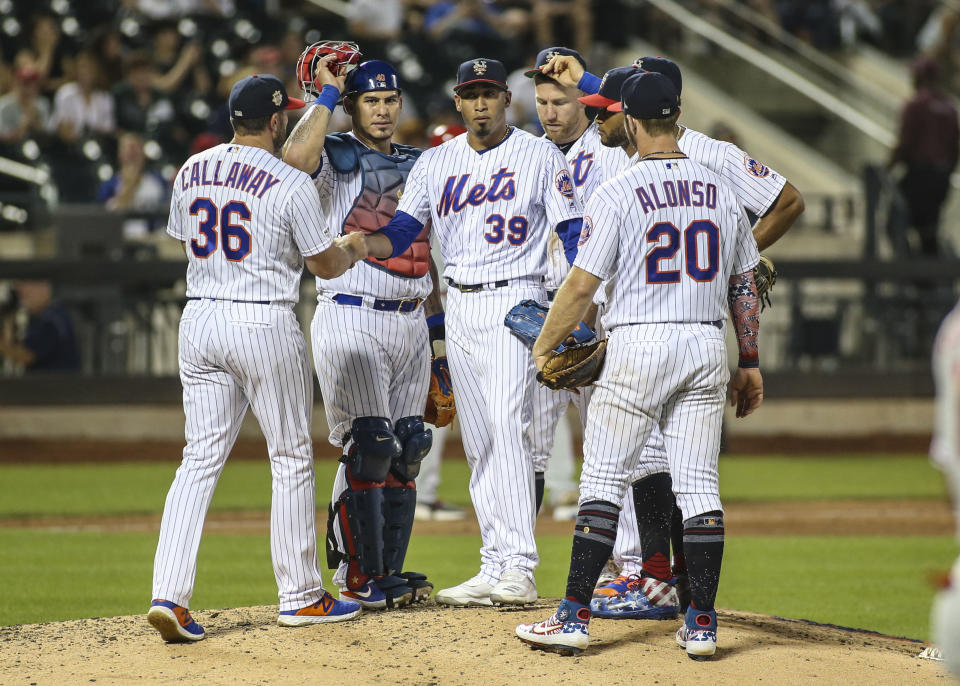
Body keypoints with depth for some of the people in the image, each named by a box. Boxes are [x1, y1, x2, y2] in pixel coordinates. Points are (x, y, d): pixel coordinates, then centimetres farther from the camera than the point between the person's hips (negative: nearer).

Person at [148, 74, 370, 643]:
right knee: (292, 460, 9)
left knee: (201, 459, 6)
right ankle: (300, 595, 15)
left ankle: (170, 595, -7)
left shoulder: (191, 172, 6)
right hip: (265, 324, -5)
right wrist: (352, 249, 19)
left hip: (200, 318, 5)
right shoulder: (291, 184, -11)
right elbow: (326, 265, -4)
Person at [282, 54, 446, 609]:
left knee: (407, 451, 6)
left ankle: (389, 574, 12)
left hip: (410, 321, 7)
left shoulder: (417, 165, 18)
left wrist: (439, 335, 16)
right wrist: (327, 93, -15)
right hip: (351, 319, -7)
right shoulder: (336, 157, -1)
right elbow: (296, 156, -27)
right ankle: (358, 580, -5)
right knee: (368, 449, -11)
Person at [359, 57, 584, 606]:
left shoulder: (540, 157, -1)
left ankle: (520, 568, -24)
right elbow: (399, 234, 8)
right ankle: (495, 569, 9)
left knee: (508, 423, -20)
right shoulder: (436, 163, 12)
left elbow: (574, 234, -3)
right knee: (478, 441, 6)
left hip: (514, 300, -5)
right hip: (459, 308, 5)